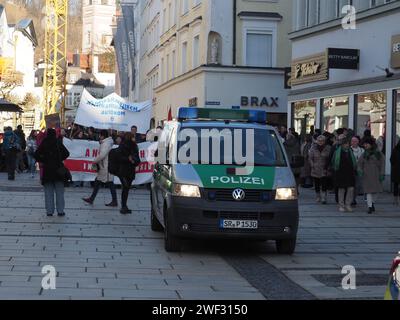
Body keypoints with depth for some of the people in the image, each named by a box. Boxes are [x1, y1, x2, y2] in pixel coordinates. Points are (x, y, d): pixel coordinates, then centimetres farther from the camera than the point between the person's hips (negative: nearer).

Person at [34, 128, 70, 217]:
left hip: (47, 170, 0)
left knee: (48, 192, 7)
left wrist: (43, 161, 7)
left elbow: (36, 155, -5)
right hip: (58, 169, 0)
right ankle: (60, 211, 6)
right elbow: (66, 153, -3)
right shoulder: (58, 143, -3)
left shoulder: (43, 144, -2)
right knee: (59, 192, 6)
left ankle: (49, 211, 5)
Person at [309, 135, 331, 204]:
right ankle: (318, 197, 24)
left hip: (324, 170, -2)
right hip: (315, 170, 2)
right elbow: (310, 158, 7)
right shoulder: (313, 148, 4)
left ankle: (324, 198, -10)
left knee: (324, 184, -11)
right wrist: (313, 166, -3)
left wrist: (327, 166, -5)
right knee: (317, 185, 10)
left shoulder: (328, 148, 0)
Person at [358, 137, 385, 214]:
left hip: (375, 175, -1)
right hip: (367, 175, 1)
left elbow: (382, 164, -1)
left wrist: (382, 174, -6)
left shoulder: (378, 153, -1)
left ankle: (372, 204, 29)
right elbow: (360, 163, 12)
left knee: (374, 190, 9)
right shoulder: (365, 154, 7)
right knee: (368, 191, -7)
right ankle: (370, 207, -10)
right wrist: (360, 171, -3)